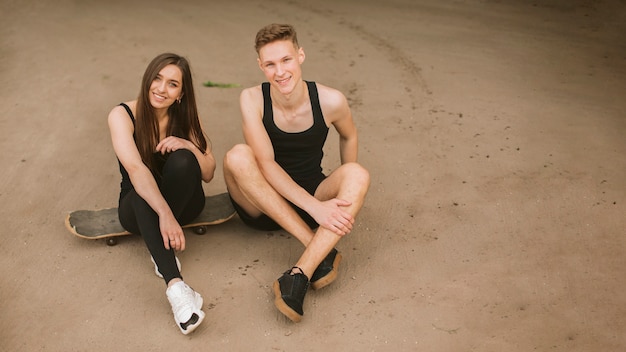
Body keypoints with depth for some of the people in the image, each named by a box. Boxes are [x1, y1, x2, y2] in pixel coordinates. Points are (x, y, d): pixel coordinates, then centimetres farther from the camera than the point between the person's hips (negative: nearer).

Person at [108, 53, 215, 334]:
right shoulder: (123, 115, -15)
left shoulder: (184, 118, -5)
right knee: (142, 190, -39)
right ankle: (175, 285, -50)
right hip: (138, 207, -2)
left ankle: (162, 250, -22)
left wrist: (188, 145, -27)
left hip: (184, 202, 2)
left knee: (181, 160, -30)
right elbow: (135, 168, -33)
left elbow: (208, 174, -6)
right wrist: (164, 213, -47)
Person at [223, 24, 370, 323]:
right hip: (261, 205, -1)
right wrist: (315, 207, -33)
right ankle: (323, 251, -31)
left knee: (358, 175, -26)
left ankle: (300, 274, -38)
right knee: (238, 156, -30)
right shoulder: (252, 99, -16)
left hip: (313, 196, 1)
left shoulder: (331, 101, -13)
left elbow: (348, 136, 10)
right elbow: (265, 163, -23)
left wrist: (348, 189, 6)